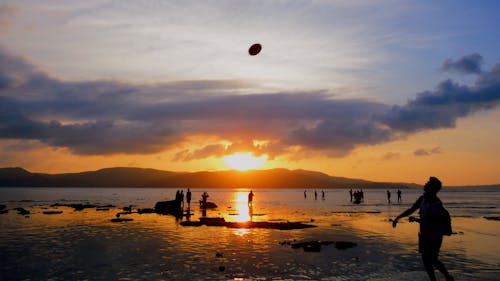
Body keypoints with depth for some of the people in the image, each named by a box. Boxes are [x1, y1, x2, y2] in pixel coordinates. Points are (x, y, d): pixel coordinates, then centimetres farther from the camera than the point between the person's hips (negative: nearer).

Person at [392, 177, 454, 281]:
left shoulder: (437, 204, -21)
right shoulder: (422, 198, 1)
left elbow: (428, 221, -27)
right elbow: (411, 210, 12)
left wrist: (415, 219, -16)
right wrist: (398, 217, 9)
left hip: (434, 236, -7)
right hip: (424, 234, 7)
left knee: (433, 260, -1)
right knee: (426, 260, 10)